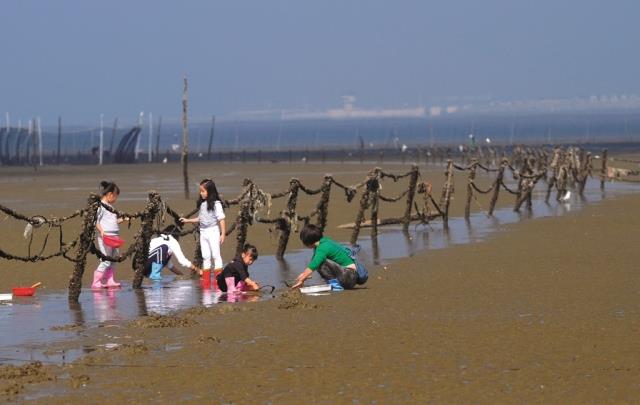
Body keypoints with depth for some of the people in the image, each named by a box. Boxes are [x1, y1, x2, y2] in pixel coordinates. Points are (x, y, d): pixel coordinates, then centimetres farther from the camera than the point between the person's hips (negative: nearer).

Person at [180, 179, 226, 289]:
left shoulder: (216, 204, -10)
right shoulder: (202, 204, 10)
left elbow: (221, 219, -11)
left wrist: (223, 234, -14)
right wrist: (187, 220, 16)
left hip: (213, 231, -7)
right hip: (203, 232, 7)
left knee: (216, 255, -7)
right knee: (205, 257, 8)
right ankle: (206, 283, 11)